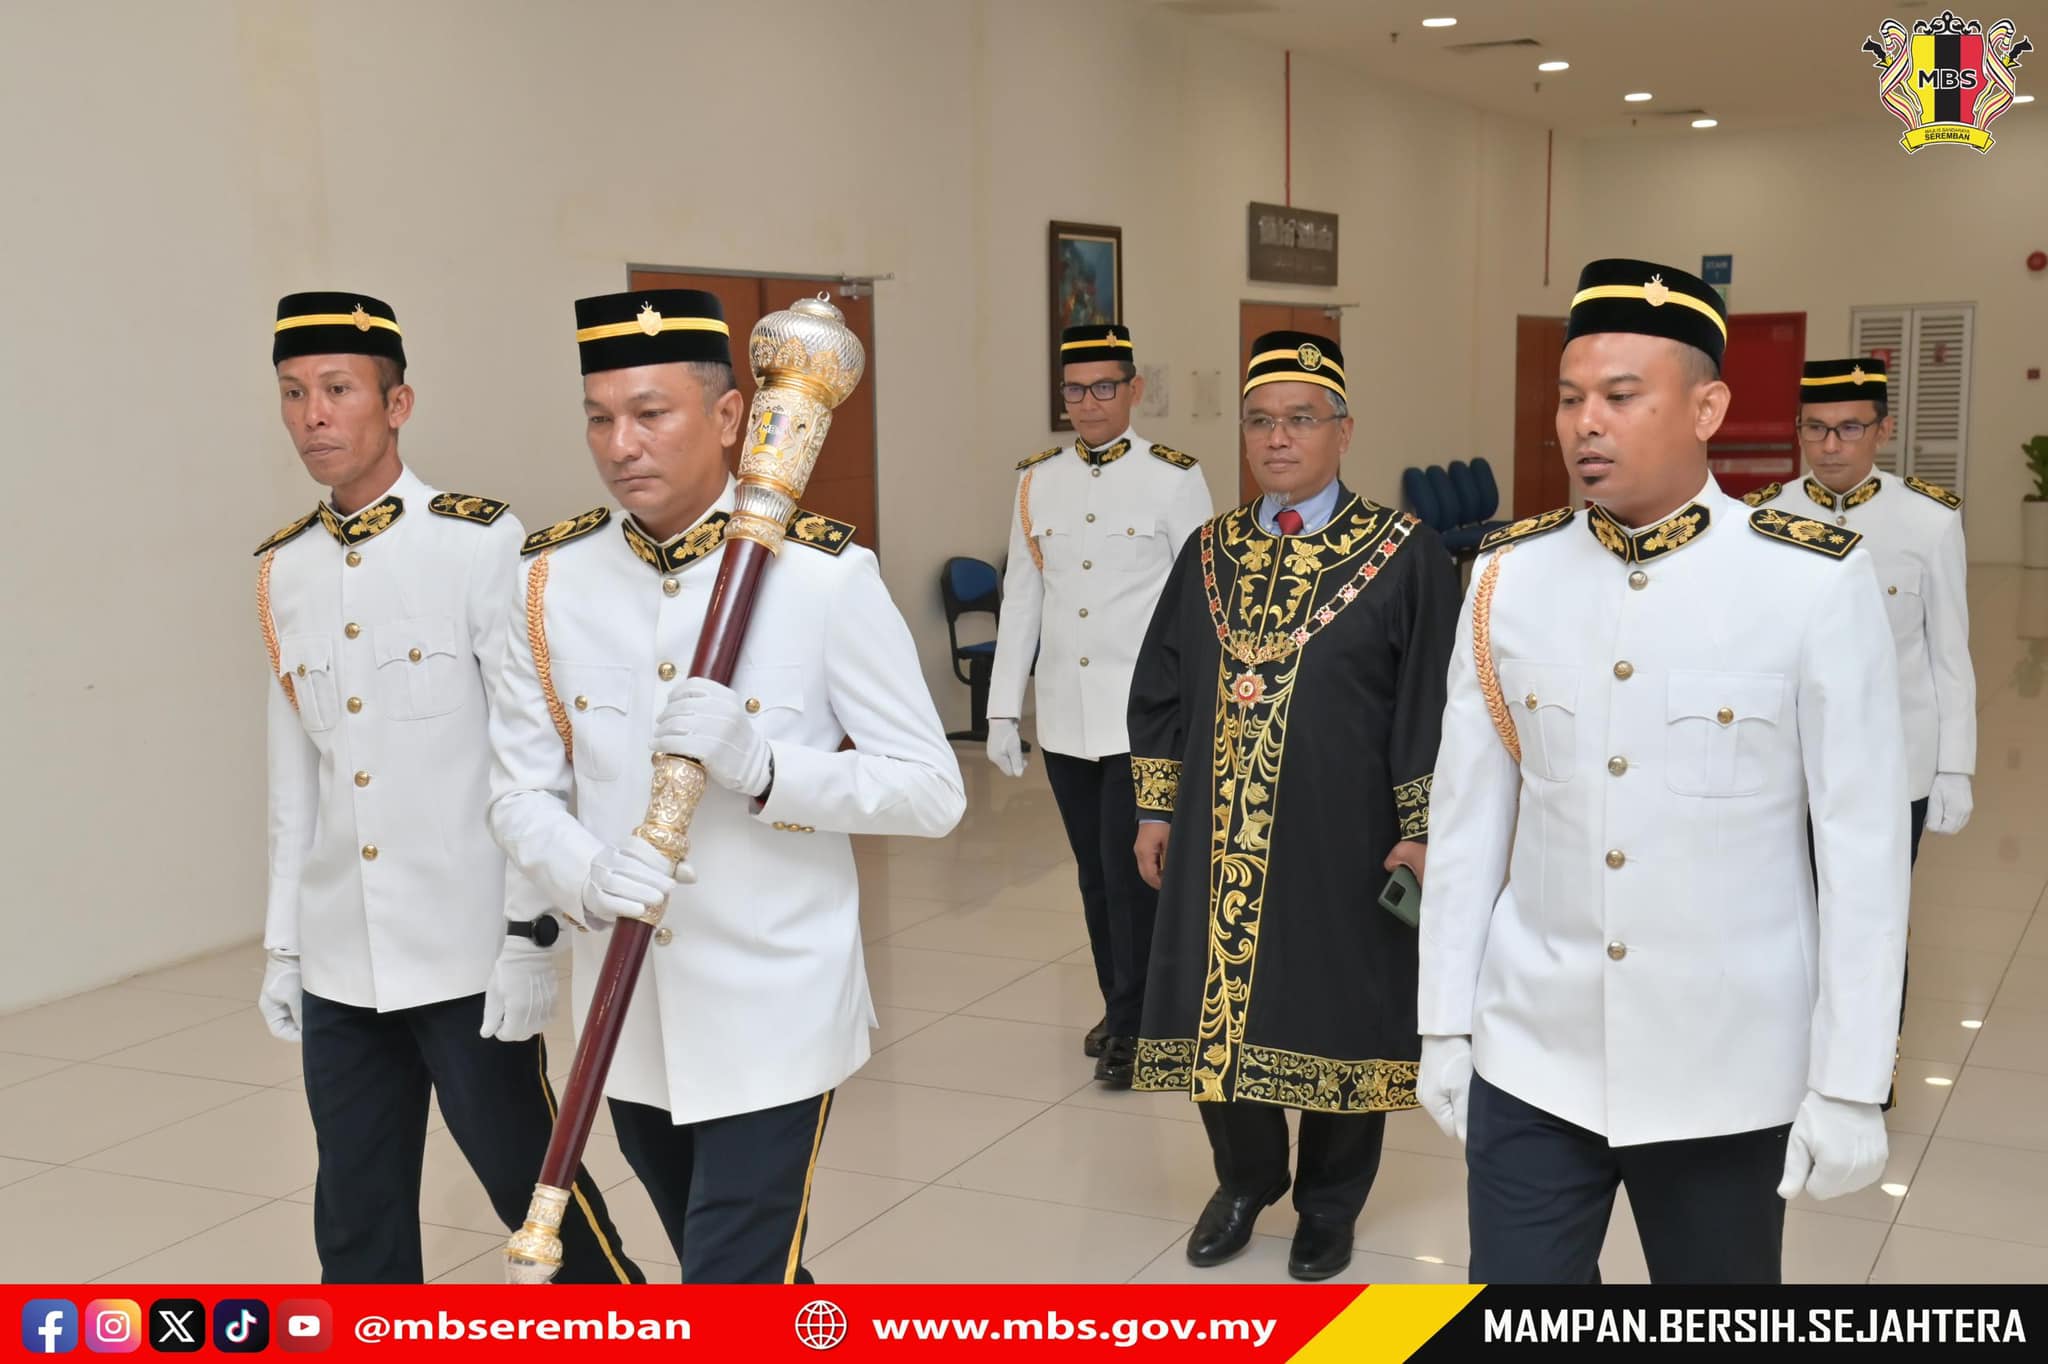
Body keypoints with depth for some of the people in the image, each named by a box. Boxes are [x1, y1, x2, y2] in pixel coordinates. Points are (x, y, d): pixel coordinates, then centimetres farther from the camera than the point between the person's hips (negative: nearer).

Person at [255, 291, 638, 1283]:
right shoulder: (282, 572, 8)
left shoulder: (480, 544, -9)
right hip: (338, 968, 5)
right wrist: (283, 945, 14)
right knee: (356, 1229, 12)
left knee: (532, 1183, 6)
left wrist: (531, 936, -11)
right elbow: (293, 774, 13)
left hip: (468, 956, -5)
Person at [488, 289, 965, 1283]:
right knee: (735, 1265, 24)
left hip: (773, 1016, -4)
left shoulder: (824, 575, -13)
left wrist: (759, 764, -27)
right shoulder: (551, 578, -1)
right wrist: (585, 875, -21)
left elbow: (932, 789, -11)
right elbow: (520, 792, 1)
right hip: (624, 1020, 5)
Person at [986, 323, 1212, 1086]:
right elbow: (1020, 601, 8)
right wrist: (1002, 711, 6)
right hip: (1065, 717, 4)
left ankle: (1134, 1028, 10)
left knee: (1131, 872, -4)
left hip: (1145, 715, -4)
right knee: (1095, 874, 13)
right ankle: (1117, 1005, 29)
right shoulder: (1036, 482, 7)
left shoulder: (1174, 478, -5)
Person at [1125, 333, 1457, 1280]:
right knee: (1221, 1000, 11)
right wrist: (1157, 810, 8)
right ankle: (1243, 1180, 35)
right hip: (1220, 837, 4)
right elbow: (1161, 689, 11)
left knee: (1337, 1016, 8)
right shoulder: (1210, 551, 7)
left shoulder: (1405, 555, -6)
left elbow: (1431, 704, -7)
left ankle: (1329, 1204, 29)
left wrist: (1422, 831, -9)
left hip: (1342, 845, -3)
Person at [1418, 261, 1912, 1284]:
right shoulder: (1509, 574, -1)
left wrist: (1849, 1084, -7)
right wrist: (1443, 1026, 6)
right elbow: (1466, 815, 4)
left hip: (1729, 1073, -2)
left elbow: (1864, 845, -8)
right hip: (1529, 1061, 2)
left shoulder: (1816, 582, -10)